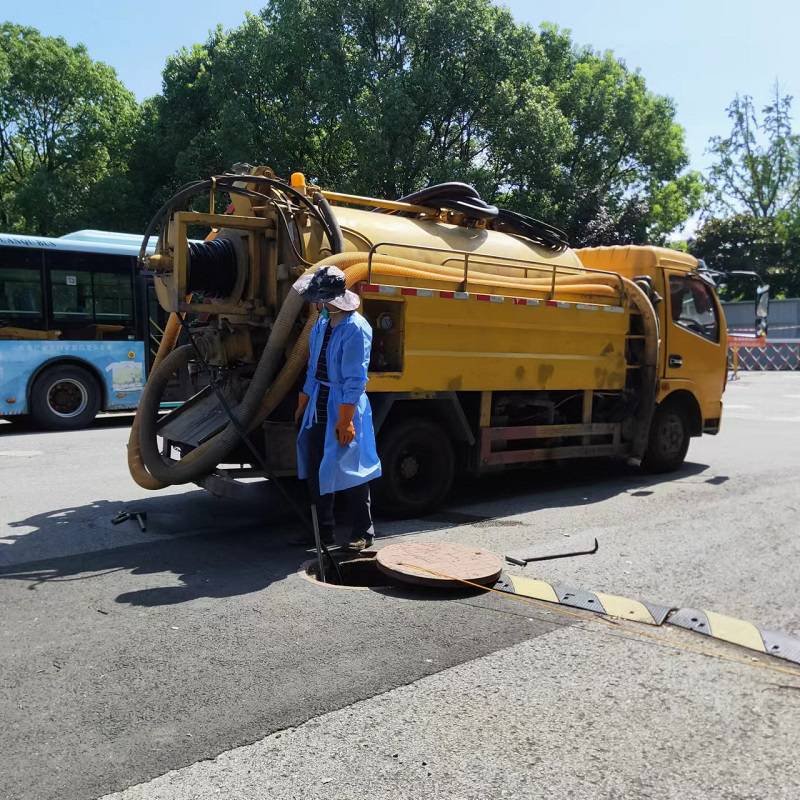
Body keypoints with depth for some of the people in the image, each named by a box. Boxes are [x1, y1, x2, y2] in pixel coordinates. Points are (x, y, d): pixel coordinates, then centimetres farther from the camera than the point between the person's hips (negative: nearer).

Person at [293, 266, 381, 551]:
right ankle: (323, 530, 26)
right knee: (316, 470, 12)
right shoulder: (323, 323, 8)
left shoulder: (356, 329, -18)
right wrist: (303, 403, 19)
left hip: (344, 408, -8)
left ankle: (363, 532, 16)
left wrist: (345, 420, -20)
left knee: (350, 472, 1)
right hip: (318, 407, 9)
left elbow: (355, 380, -19)